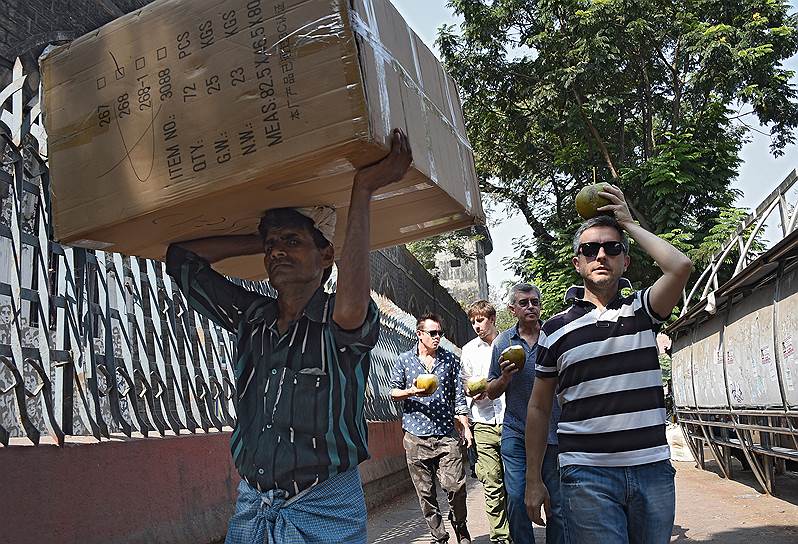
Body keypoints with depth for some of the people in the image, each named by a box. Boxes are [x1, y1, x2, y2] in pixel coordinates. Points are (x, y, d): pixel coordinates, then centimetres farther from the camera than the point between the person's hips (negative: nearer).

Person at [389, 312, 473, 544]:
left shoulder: (450, 360, 8)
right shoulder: (404, 360, 5)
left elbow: (459, 396, 9)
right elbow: (394, 391, 9)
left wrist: (465, 427, 1)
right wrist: (411, 392, -11)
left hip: (447, 434, 0)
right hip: (416, 437, 0)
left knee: (456, 486, -6)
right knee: (425, 492, 5)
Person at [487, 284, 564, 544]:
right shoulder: (502, 341, 6)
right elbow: (492, 392, 10)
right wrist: (505, 377, -10)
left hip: (552, 432, -1)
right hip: (515, 432, 1)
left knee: (556, 502, 4)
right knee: (516, 499, 1)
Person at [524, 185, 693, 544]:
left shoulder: (642, 310, 7)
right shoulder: (555, 329, 4)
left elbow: (681, 266, -14)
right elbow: (539, 408, 8)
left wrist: (630, 224, -2)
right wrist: (533, 480, 6)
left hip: (653, 470, 2)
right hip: (587, 475, -2)